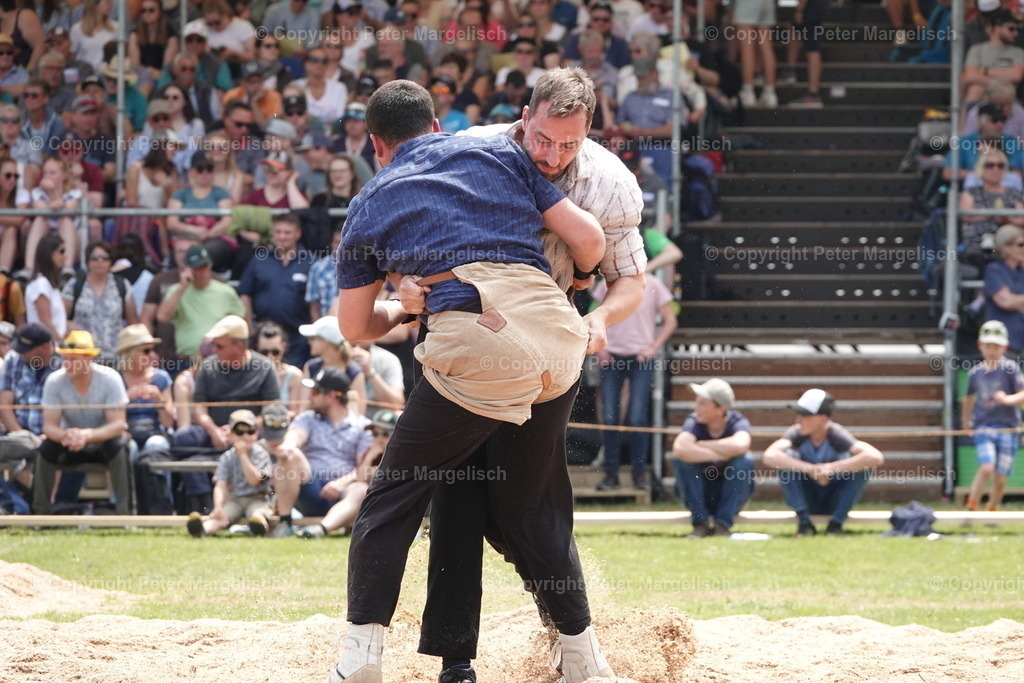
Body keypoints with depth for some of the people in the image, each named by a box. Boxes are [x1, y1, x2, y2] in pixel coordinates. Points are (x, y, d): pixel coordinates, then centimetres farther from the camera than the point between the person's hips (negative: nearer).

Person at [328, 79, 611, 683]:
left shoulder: (372, 203, 19)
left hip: (475, 347, -3)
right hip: (557, 334, 3)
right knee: (533, 505, 20)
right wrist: (580, 280, 38)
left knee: (396, 496, 12)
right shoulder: (498, 151, 21)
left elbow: (355, 326, 25)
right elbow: (588, 238, 15)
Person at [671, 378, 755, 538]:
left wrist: (701, 445, -27)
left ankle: (723, 524, -18)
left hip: (730, 494, 0)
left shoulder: (737, 422, -15)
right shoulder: (694, 421, -14)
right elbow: (679, 448, -36)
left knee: (745, 460, -27)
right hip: (699, 494, 0)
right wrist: (721, 455, -32)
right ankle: (700, 523, -16)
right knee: (681, 459, -25)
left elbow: (740, 445, -39)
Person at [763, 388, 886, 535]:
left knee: (862, 464, -26)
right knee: (787, 458, -24)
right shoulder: (797, 433, -16)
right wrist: (811, 469, -40)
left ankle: (836, 523, -15)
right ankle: (804, 522, -19)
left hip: (835, 502, -1)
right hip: (806, 500, 1)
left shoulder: (837, 435, -21)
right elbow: (769, 456, -35)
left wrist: (832, 468, -37)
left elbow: (876, 457, -37)